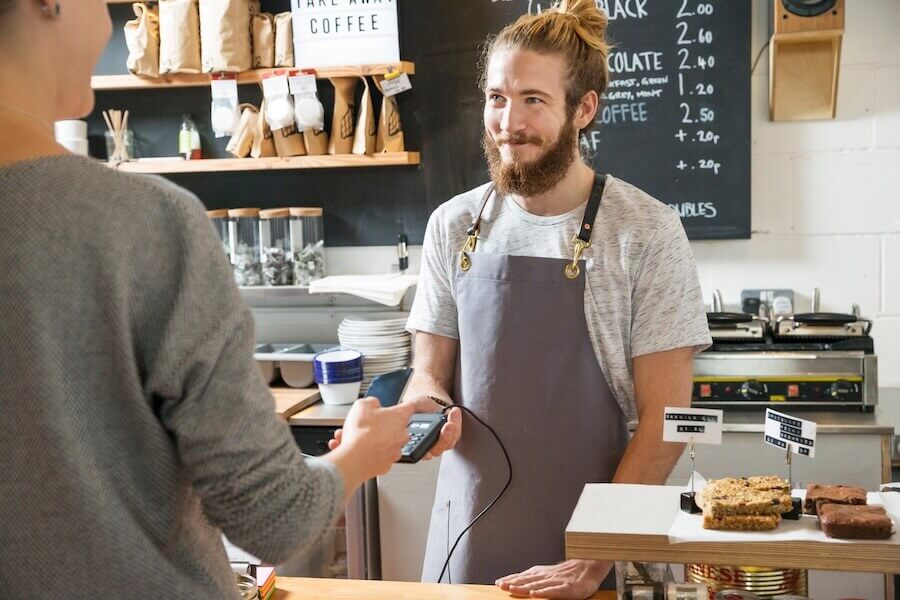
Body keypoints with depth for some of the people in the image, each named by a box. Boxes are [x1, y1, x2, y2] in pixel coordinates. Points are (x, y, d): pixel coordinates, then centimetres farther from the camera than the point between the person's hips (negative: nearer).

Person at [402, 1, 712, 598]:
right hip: (467, 534, 4)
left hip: (591, 542, -3)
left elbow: (663, 420, -11)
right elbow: (430, 372, 8)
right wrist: (430, 408, -14)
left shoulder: (645, 232, -11)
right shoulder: (453, 226, 0)